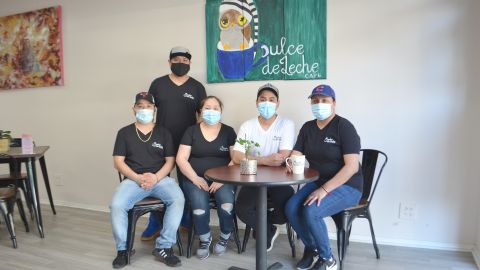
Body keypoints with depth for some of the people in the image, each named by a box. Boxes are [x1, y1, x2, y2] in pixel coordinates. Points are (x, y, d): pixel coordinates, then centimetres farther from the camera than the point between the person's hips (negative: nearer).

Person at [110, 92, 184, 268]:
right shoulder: (124, 133, 10)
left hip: (160, 178, 0)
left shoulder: (163, 132, 10)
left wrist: (156, 177, -13)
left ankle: (163, 247, -15)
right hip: (133, 179, 0)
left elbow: (170, 161, 6)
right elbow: (118, 162, 3)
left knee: (178, 199, -28)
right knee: (116, 206, -27)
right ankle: (122, 249, -2)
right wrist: (138, 178, -13)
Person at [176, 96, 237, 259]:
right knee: (200, 208, -29)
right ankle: (205, 239, 5)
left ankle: (225, 237, 5)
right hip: (196, 179, 0)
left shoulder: (228, 131, 8)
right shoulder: (191, 131, 8)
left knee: (227, 205, -29)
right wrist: (195, 178, -11)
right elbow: (181, 159, 2)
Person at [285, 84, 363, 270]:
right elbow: (295, 156, 6)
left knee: (311, 212, -29)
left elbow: (352, 167, -20)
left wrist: (324, 190, -26)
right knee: (291, 208, -19)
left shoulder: (344, 127, -12)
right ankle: (311, 248, 8)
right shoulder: (307, 127, 7)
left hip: (347, 186, -5)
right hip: (318, 182, 6)